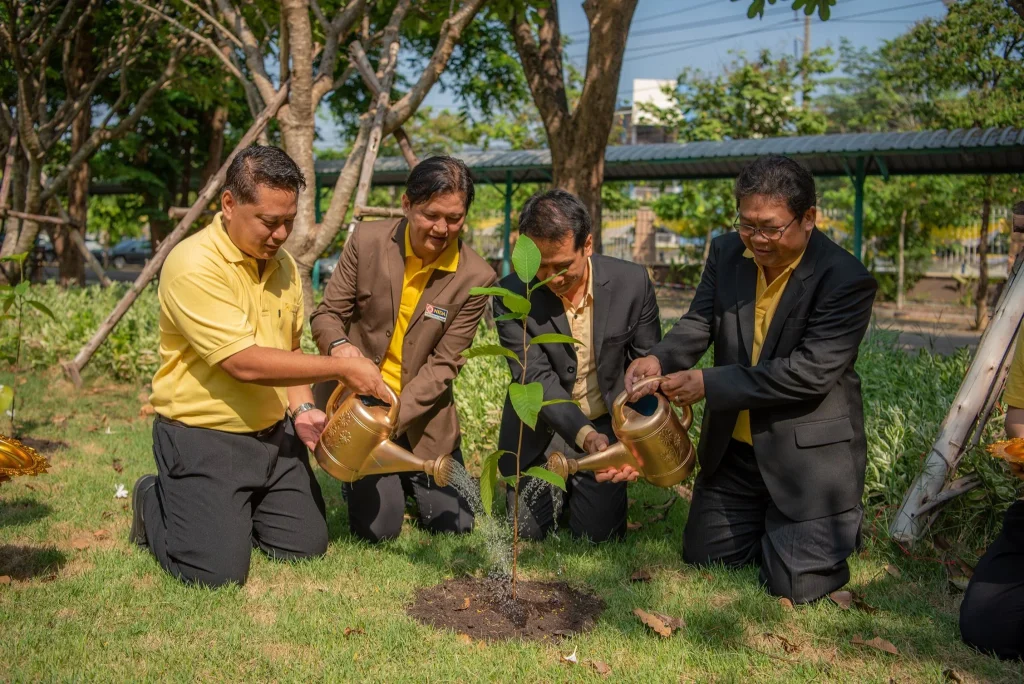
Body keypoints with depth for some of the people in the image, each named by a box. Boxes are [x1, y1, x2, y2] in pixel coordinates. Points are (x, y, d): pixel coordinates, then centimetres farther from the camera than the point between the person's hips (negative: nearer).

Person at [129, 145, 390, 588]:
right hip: (202, 437, -7)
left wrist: (302, 408, -3)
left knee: (307, 548, 6)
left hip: (273, 434, 7)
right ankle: (154, 504, 16)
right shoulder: (193, 265, -21)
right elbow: (245, 363, -26)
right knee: (219, 571, -12)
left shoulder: (283, 264, 5)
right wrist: (343, 368, -23)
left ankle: (237, 511, 31)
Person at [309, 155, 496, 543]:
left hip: (420, 413, 1)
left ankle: (403, 476, 37)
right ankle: (360, 479, 29)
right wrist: (338, 345, -27)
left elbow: (444, 364, -12)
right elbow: (327, 314, -2)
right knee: (378, 528, -6)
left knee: (456, 523, 6)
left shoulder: (475, 277, -12)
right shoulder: (367, 242, -10)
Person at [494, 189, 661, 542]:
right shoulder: (512, 295, -19)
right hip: (540, 433, 0)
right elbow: (537, 378, -23)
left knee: (598, 533, -1)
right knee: (529, 530, 1)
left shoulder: (632, 282, -15)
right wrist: (586, 435, -38)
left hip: (607, 427, 1)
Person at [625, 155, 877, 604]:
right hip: (734, 448, 6)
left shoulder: (846, 280, -20)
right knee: (702, 557, 14)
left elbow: (811, 371, -26)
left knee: (795, 583, -3)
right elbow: (699, 323, -3)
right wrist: (659, 360, -26)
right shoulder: (727, 252, -3)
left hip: (809, 454, -5)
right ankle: (770, 523, 41)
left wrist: (709, 384, -29)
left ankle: (839, 525, 28)